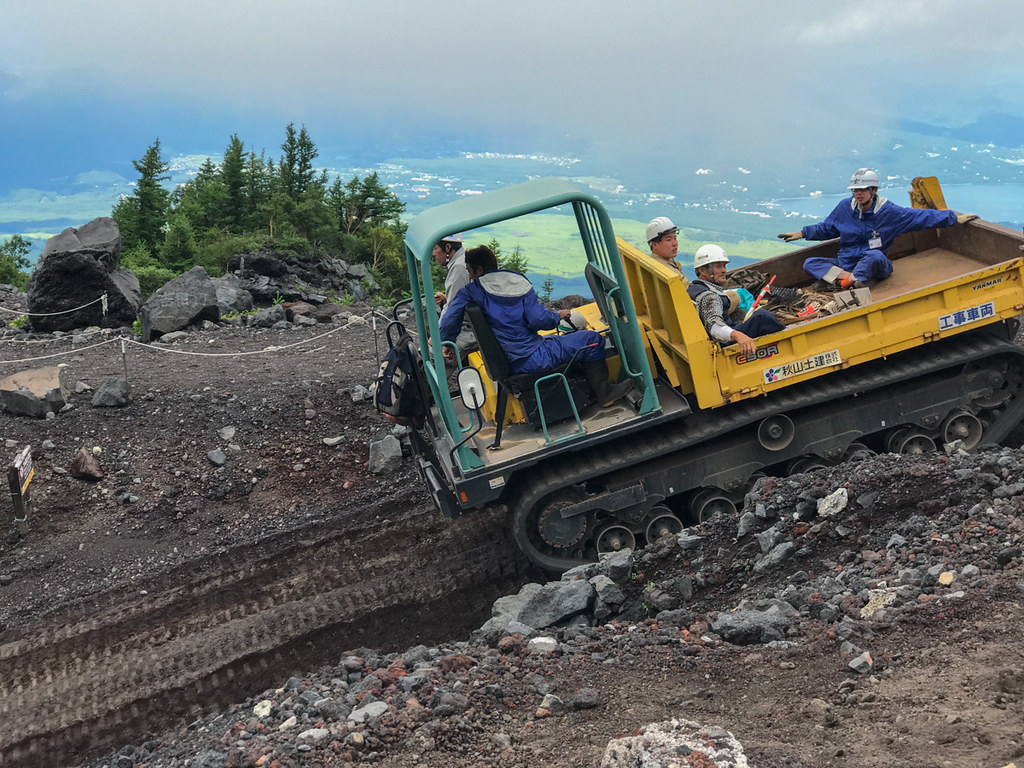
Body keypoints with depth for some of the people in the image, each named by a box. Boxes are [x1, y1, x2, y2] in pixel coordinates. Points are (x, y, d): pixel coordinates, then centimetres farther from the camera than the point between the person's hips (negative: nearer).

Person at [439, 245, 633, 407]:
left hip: (511, 366, 5)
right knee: (592, 339, 7)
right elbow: (539, 320, -13)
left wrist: (446, 344, 12)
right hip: (532, 360, -5)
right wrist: (558, 315, 7)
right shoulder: (519, 283, -6)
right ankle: (603, 392, 14)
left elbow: (448, 323, -9)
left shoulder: (468, 293, -2)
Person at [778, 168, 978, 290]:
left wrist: (955, 218, -1)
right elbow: (826, 228, 22)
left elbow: (921, 216, -1)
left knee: (875, 255, -40)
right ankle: (852, 279, -34)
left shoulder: (887, 211, -5)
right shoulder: (845, 208, 4)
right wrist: (802, 233, 19)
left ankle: (843, 282, -33)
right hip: (846, 264, 4)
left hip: (875, 266, -4)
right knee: (810, 263, -18)